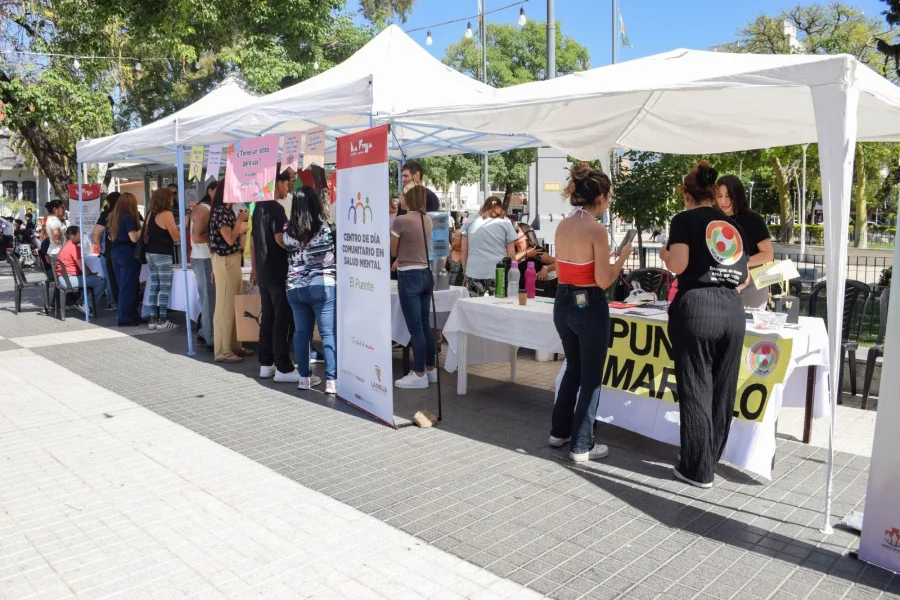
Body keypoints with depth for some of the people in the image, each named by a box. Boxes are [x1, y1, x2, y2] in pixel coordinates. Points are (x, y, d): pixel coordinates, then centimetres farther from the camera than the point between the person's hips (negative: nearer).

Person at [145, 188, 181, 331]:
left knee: (154, 286, 9)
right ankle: (162, 321, -5)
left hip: (151, 253, 8)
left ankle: (153, 320, 11)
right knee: (165, 288, -5)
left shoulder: (151, 214, 13)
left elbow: (146, 236, 18)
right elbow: (176, 237, -13)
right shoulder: (167, 214, -12)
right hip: (162, 255, -8)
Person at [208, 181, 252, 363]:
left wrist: (243, 221, 14)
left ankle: (233, 345, 22)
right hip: (225, 261, -10)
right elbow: (230, 239, -19)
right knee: (225, 305, -6)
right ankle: (223, 351, -1)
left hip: (232, 260, 10)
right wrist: (240, 219, -10)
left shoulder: (228, 211, 15)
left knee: (234, 305, 13)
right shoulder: (220, 211, -14)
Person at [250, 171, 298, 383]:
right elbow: (280, 239, -24)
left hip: (263, 272, 9)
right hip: (278, 273, -9)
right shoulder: (276, 208, -14)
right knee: (282, 319, -6)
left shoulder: (259, 207, 14)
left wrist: (254, 267, 23)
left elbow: (253, 239, 18)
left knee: (267, 317, 12)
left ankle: (266, 364, 17)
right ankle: (283, 368, -4)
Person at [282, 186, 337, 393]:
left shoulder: (288, 230, 2)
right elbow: (340, 246, 7)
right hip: (323, 286, -4)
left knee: (301, 333, 12)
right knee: (328, 333, -1)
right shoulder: (327, 226, -7)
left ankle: (304, 377, 20)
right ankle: (331, 380, -2)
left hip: (295, 288, 4)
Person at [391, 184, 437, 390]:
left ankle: (419, 375, 4)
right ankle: (430, 369, 22)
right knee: (425, 325, 14)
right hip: (426, 274, 7)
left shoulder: (401, 221, -13)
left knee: (415, 328, -2)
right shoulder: (428, 220, 8)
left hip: (409, 276, -7)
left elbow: (393, 251, -3)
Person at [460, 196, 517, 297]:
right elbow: (511, 255, 5)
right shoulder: (505, 223, 8)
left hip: (474, 274, 2)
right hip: (499, 274, -1)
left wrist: (466, 270, 22)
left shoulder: (470, 223, 13)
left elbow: (464, 251, 14)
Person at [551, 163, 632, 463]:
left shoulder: (562, 226, 5)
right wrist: (623, 256, -3)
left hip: (563, 303, 7)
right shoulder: (597, 229, -17)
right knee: (591, 378, 6)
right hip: (589, 307, -7)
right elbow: (603, 281, -17)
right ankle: (581, 446, 14)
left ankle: (559, 432, 33)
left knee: (573, 370, 24)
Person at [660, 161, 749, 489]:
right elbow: (743, 276, 18)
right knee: (722, 390, 14)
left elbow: (678, 265, -10)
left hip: (697, 307, -6)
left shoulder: (685, 219, 3)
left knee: (695, 390, 3)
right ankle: (711, 460, 27)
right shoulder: (733, 226, 19)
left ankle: (697, 469, 11)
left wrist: (665, 254, 11)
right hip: (733, 308, 6)